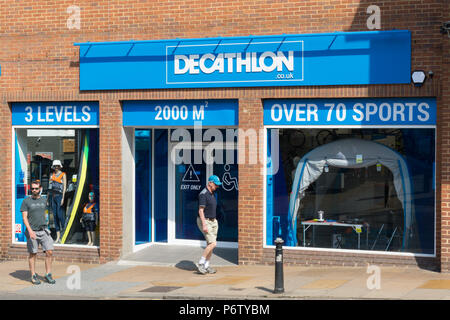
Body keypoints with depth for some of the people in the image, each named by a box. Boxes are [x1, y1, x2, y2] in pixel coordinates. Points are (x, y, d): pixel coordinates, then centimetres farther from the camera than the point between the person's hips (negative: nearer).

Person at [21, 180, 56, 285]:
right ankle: (33, 276, 12)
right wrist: (30, 230, -20)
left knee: (49, 252, -5)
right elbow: (24, 217, -8)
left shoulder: (44, 200, 11)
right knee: (33, 254, 3)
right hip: (32, 232, -4)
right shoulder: (26, 201, -3)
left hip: (44, 231, 4)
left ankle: (48, 274, 5)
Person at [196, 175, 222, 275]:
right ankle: (200, 263, -5)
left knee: (210, 244, 6)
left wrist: (215, 223, 20)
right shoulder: (203, 194, -16)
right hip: (204, 221, -9)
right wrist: (204, 225, -25)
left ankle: (206, 266, 12)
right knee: (212, 243, -15)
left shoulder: (212, 194, 13)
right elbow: (201, 211, -20)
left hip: (213, 221, 9)